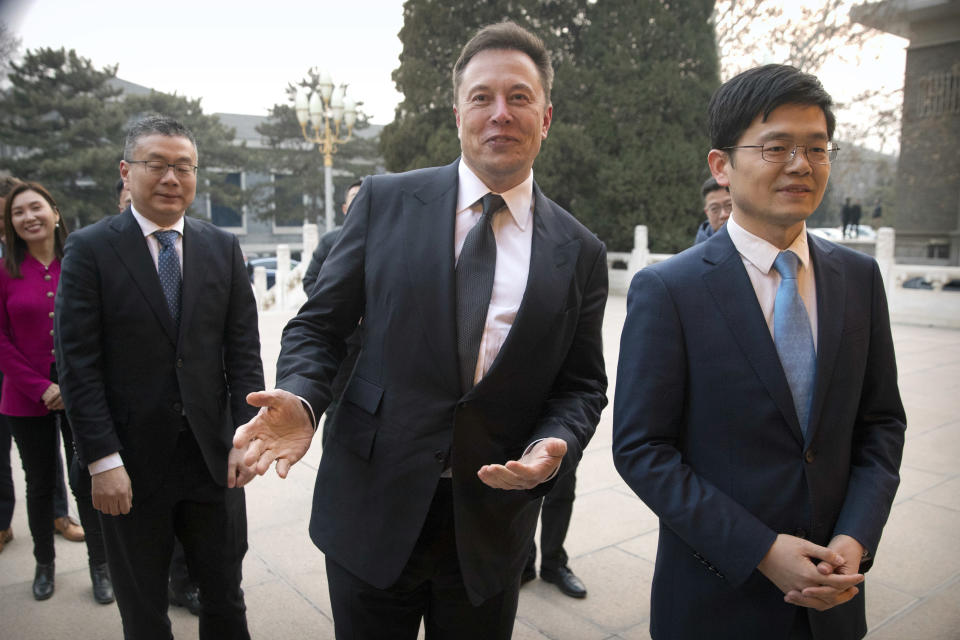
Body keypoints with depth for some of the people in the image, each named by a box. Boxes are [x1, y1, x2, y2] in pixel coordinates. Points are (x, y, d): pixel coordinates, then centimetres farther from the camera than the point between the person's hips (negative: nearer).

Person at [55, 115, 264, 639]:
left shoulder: (223, 249, 3)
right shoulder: (89, 249, -5)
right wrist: (102, 460, -13)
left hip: (213, 458, 2)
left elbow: (244, 350, 2)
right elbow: (78, 364, -8)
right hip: (131, 464, -2)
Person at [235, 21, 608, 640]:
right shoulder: (386, 202, -2)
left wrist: (555, 447, -16)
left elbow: (583, 385, 4)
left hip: (490, 527, 1)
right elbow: (320, 325, 0)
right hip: (371, 513, 0)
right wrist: (302, 400, -18)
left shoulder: (580, 253, 0)